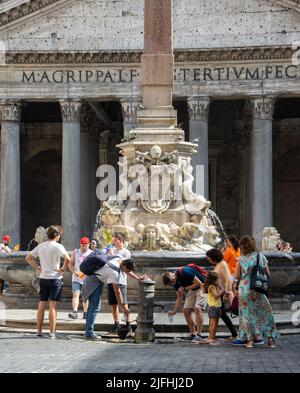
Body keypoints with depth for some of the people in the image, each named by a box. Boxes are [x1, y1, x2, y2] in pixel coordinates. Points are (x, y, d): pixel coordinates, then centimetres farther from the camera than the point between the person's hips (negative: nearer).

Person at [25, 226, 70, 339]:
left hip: (43, 277, 5)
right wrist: (63, 269, -9)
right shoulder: (58, 246, -10)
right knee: (53, 305, -2)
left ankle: (39, 331, 13)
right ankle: (52, 332, -2)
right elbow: (67, 259, -23)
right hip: (55, 278, -5)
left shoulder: (40, 246, 7)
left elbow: (28, 258, 10)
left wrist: (37, 268, 9)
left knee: (41, 304, 10)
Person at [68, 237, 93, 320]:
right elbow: (70, 263, 5)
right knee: (76, 294, -14)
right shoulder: (75, 252, 6)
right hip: (76, 278, 0)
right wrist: (75, 272, -12)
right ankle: (75, 312, -23)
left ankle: (85, 313, 19)